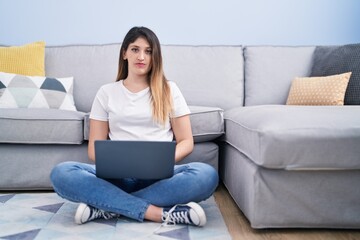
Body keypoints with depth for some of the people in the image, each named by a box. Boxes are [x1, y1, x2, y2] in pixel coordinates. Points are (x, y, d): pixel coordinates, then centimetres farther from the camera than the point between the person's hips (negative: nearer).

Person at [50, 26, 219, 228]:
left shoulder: (169, 90, 11)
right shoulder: (106, 92, 13)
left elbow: (186, 142, 7)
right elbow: (94, 148, 9)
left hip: (159, 177, 0)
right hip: (117, 176, 1)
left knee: (207, 175, -32)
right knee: (61, 173, -27)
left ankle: (108, 206, -25)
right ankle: (161, 213, -29)